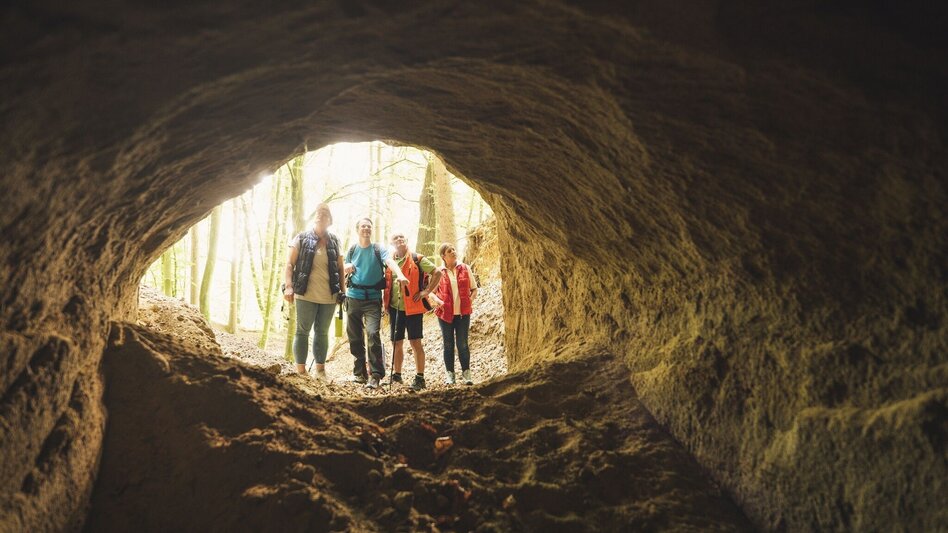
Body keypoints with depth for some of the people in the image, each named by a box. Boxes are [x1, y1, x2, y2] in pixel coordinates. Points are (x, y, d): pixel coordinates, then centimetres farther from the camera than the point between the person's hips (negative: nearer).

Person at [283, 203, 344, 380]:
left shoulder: (334, 241, 9)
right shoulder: (302, 238, 1)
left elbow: (340, 268, 12)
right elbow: (290, 263, -1)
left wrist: (342, 291, 7)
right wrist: (288, 286, -11)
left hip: (329, 296, 3)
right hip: (306, 294, -3)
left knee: (322, 332, 11)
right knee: (302, 331, 1)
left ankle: (320, 370, 20)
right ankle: (301, 371, 6)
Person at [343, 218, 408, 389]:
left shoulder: (379, 249, 0)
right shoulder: (352, 250, 10)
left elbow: (390, 262, -19)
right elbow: (343, 271, 19)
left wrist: (400, 275, -40)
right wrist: (346, 269, -6)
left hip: (373, 298, -4)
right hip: (353, 297, 4)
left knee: (373, 333, -18)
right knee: (354, 336, 7)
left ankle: (375, 375, -15)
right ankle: (359, 373, 21)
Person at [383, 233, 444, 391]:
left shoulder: (417, 259, -2)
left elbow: (437, 272, -4)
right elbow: (386, 284, 23)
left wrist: (426, 291, -10)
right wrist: (384, 303, 11)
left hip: (413, 307, -5)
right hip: (394, 308, 5)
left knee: (415, 342, -5)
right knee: (397, 343, 11)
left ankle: (420, 378, 0)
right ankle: (396, 375, 22)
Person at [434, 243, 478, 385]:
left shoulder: (465, 269, 3)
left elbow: (474, 289, 10)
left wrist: (469, 300, -5)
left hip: (463, 313, 0)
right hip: (446, 313, 0)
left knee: (462, 344, 1)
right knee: (448, 345, 7)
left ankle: (466, 373, 12)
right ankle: (450, 374, 14)